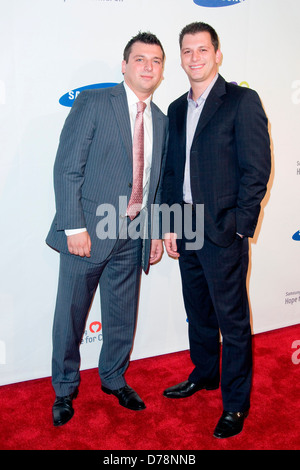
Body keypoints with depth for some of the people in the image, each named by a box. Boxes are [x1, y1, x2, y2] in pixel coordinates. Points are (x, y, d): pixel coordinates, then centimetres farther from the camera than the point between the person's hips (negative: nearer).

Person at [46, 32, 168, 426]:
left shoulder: (161, 121, 12)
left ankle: (114, 379, 39)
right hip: (88, 232, -4)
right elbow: (67, 168, -10)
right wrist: (75, 227, -16)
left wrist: (156, 232, 11)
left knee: (123, 317, 16)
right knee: (70, 316, 8)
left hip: (132, 237, 5)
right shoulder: (94, 102, -5)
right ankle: (65, 390, 30)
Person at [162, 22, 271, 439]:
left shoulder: (242, 101, -6)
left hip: (223, 231, -6)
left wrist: (239, 228, -13)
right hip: (186, 229, 7)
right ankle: (204, 374, 40)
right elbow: (170, 172, 14)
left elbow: (257, 170, -11)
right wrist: (169, 225, 8)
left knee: (232, 318, 3)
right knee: (198, 310, 19)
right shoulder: (177, 109, 13)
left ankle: (236, 403, 20)